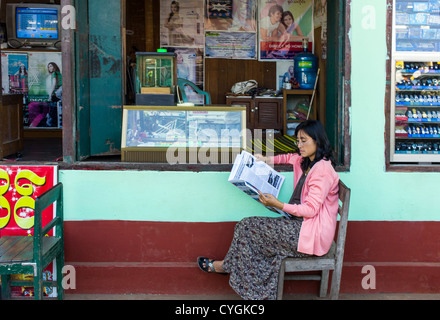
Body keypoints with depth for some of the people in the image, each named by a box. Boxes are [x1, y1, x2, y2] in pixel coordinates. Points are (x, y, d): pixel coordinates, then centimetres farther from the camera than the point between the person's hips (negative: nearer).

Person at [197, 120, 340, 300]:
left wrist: (278, 205, -27)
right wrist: (266, 160, 16)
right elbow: (289, 158, 34)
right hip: (301, 223, 10)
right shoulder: (306, 161, 12)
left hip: (311, 234, -10)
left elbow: (310, 209, -23)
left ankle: (227, 265, 15)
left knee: (248, 227, -8)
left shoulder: (322, 170, -18)